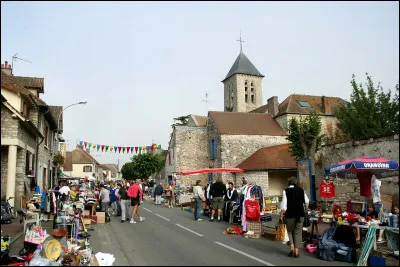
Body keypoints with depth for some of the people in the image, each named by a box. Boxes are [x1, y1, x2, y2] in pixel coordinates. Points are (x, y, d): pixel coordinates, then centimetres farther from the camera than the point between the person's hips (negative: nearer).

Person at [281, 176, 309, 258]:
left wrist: (281, 214, -5)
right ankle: (296, 251, 7)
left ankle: (292, 246, 0)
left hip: (290, 214, -2)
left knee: (290, 231, 17)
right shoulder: (301, 190, 2)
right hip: (300, 214, 2)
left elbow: (284, 204, -13)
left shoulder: (286, 191, -7)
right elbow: (307, 202, 12)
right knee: (298, 232, 10)